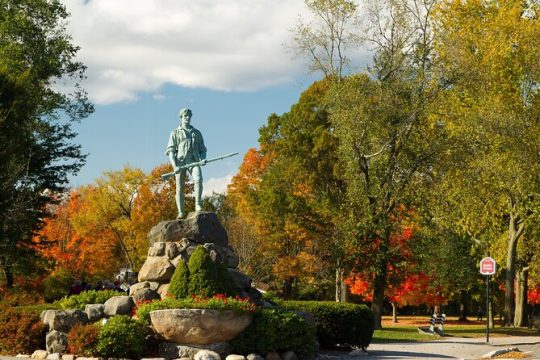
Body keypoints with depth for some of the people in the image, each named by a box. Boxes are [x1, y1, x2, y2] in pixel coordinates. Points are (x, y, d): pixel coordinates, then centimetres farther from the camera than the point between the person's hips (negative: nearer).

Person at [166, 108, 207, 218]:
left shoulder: (197, 133, 20)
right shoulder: (175, 133, 13)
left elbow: (202, 150, 20)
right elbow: (170, 151, 5)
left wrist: (203, 159, -3)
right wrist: (174, 166, -11)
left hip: (193, 161, 1)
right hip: (180, 162, -1)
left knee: (198, 179, -27)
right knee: (180, 187, -6)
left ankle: (198, 204, -23)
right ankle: (181, 212, -3)